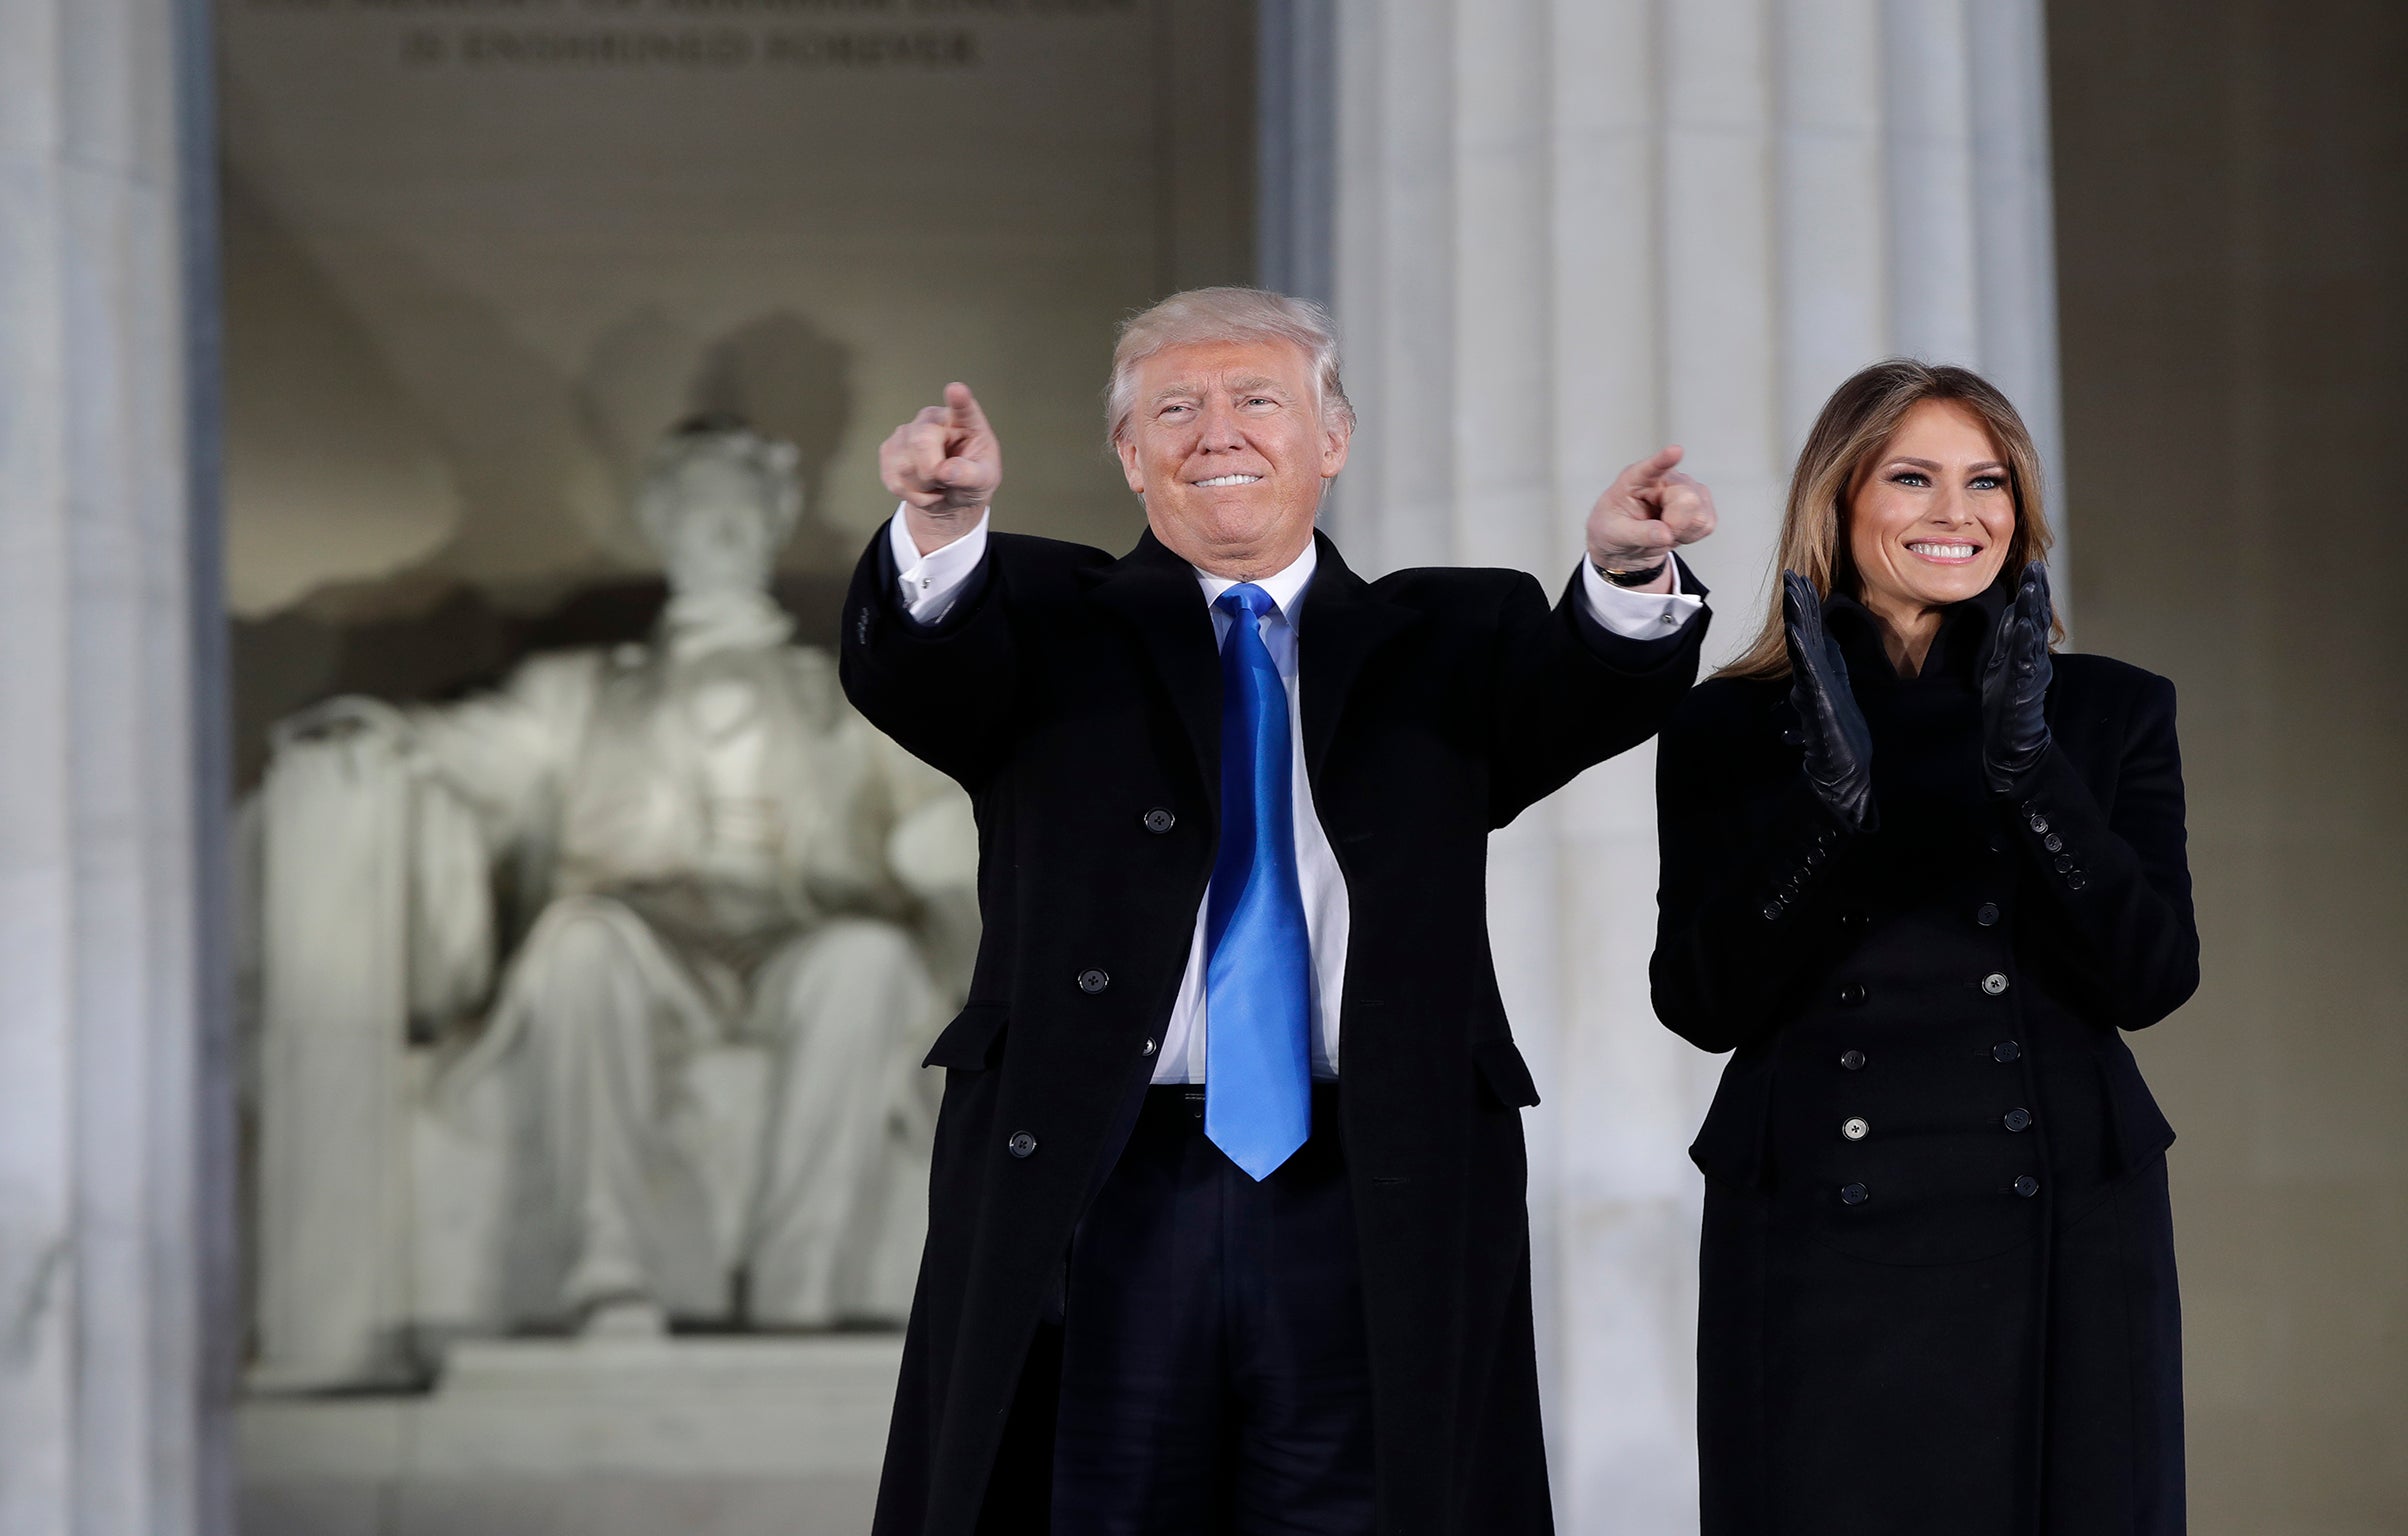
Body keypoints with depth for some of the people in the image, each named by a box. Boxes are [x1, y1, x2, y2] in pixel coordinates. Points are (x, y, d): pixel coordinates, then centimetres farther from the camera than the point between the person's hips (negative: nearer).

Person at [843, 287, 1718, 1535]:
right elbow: (907, 675, -8)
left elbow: (1592, 697, -4)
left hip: (1375, 1222, 0)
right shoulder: (1050, 624, 12)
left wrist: (1629, 575, -28)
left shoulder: (1446, 644, 15)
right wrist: (943, 526, -31)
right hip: (1091, 1199, 0)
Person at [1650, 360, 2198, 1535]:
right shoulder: (1730, 729, 4)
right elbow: (1702, 1002, -5)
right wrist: (1828, 805, -18)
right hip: (1818, 1250, -1)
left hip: (2060, 1247, 1)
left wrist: (2032, 773, -16)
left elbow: (2153, 977, -5)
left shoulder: (2110, 711, 7)